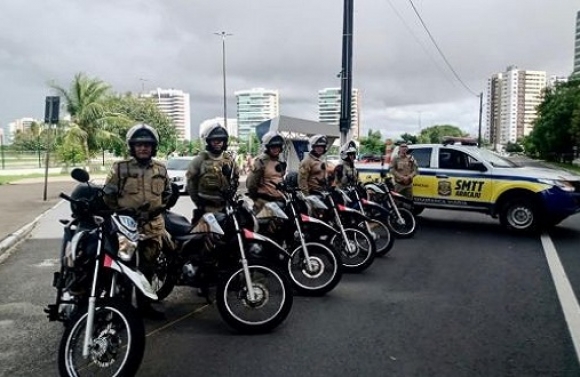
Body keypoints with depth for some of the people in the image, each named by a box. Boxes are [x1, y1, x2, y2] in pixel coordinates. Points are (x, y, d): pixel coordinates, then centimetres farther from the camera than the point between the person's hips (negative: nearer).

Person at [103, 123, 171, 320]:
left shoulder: (160, 169, 12)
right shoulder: (120, 167, 0)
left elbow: (167, 193, 23)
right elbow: (108, 194, 3)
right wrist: (119, 211, 0)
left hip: (152, 224, 4)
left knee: (147, 267, 11)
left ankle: (144, 304, 24)